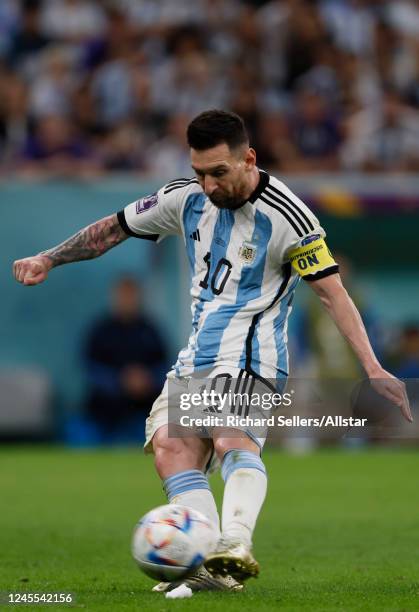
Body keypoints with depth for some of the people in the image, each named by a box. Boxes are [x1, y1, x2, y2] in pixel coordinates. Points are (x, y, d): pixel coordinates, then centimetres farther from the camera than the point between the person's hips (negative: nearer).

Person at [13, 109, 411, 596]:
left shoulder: (286, 217, -13)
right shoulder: (187, 198, 5)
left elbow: (332, 292, -13)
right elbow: (115, 228, 19)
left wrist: (373, 369, -20)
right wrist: (48, 259, 15)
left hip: (247, 354, -7)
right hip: (196, 356, 7)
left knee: (232, 442, -31)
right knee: (171, 450, -13)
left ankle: (235, 547, -53)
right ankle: (210, 568, -22)